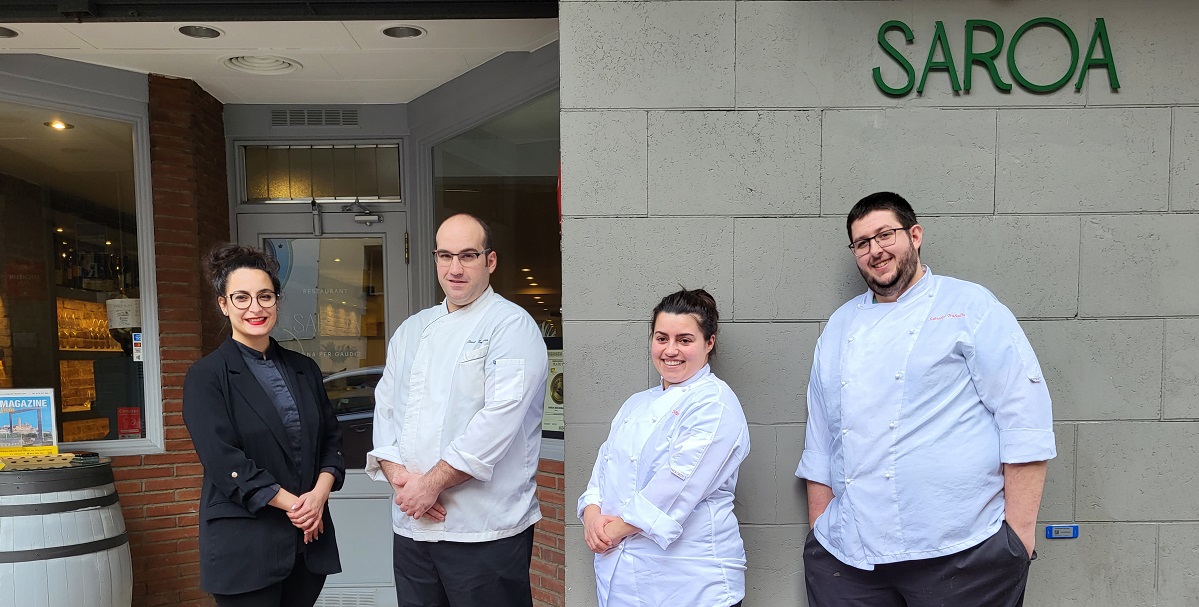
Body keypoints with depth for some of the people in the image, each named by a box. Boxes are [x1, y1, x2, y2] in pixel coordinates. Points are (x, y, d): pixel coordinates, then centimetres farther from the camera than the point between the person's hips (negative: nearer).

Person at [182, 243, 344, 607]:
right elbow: (224, 461, -13)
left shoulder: (304, 370, 10)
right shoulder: (206, 377, -5)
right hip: (245, 547, -4)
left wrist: (319, 493, -8)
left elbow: (331, 440, 10)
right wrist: (293, 504, -14)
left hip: (309, 539, 4)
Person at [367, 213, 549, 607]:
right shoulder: (412, 331, 13)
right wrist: (400, 477, -7)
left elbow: (500, 418, -18)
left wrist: (431, 483, -14)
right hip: (411, 527, 6)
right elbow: (385, 407, 9)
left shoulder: (512, 327, -8)